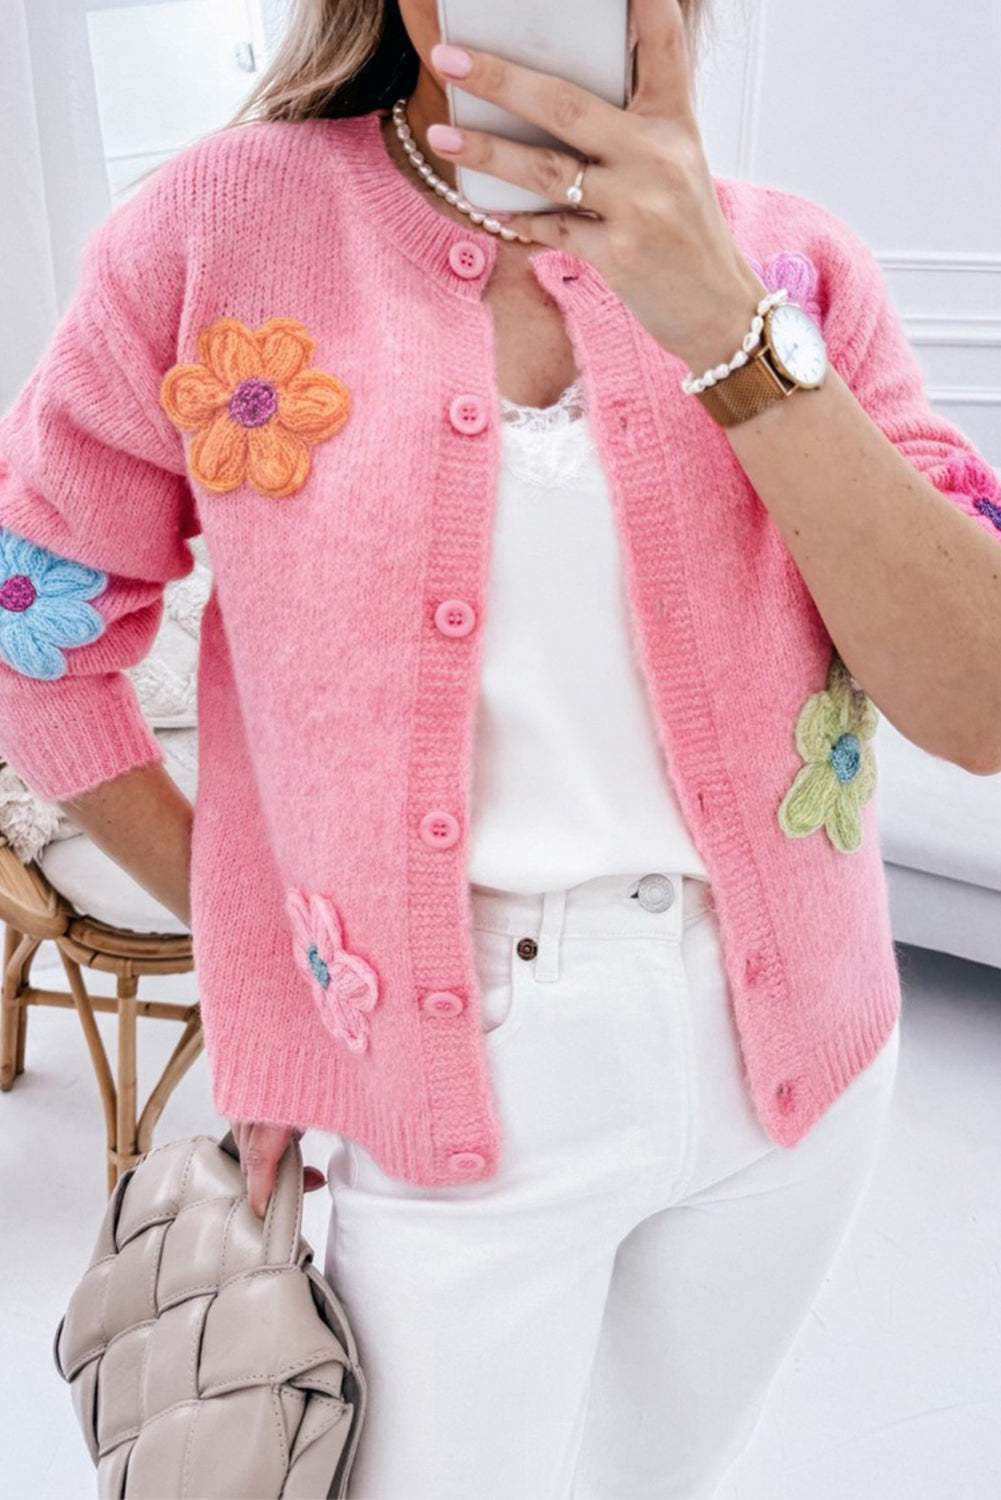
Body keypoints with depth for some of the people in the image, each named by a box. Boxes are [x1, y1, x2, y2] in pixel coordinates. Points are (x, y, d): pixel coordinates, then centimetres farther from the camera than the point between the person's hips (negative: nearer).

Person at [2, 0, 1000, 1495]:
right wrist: (252, 929, 2)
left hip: (792, 1057, 3)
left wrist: (728, 322, -23)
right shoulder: (225, 222, -7)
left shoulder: (787, 261, -4)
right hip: (453, 1077, -2)